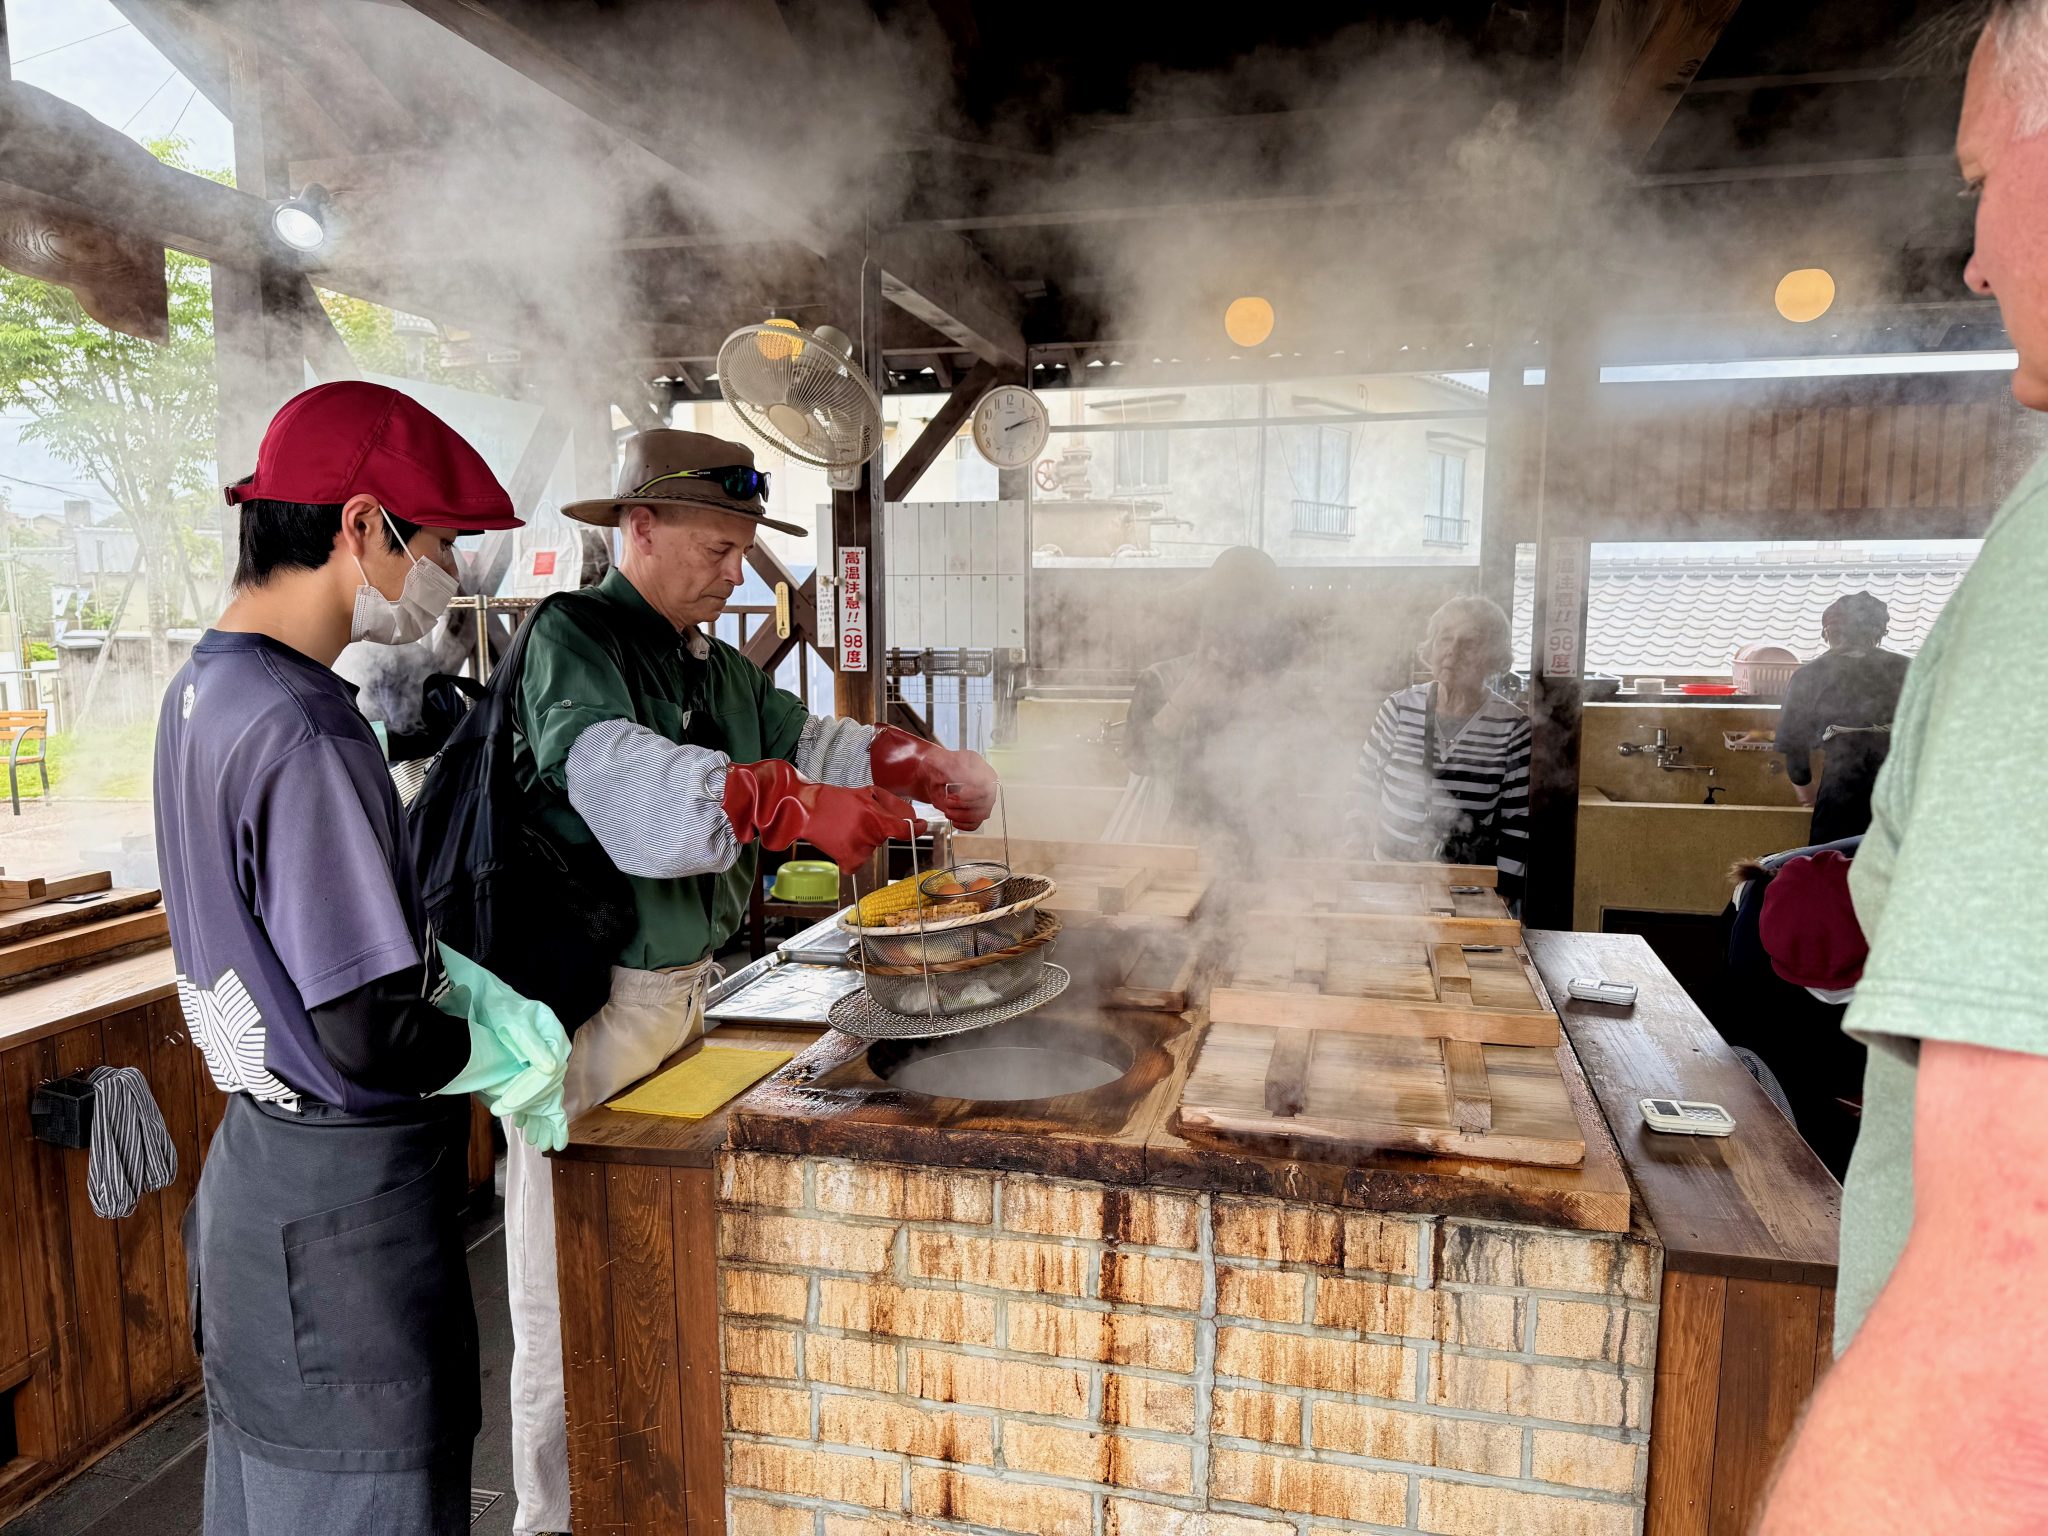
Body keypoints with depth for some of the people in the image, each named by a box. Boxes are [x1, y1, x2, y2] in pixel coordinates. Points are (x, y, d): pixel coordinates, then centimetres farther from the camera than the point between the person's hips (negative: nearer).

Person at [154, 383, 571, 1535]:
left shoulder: (205, 688, 5)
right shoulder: (306, 734, -26)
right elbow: (368, 1041, -27)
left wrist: (447, 972, 7)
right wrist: (502, 1052, -9)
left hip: (257, 1164, 9)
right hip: (346, 1195, -9)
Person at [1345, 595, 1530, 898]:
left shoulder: (1512, 728, -9)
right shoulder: (1399, 709, -3)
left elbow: (1517, 823, -4)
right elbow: (1366, 790, 6)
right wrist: (1362, 869, 3)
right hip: (1387, 874, 2)